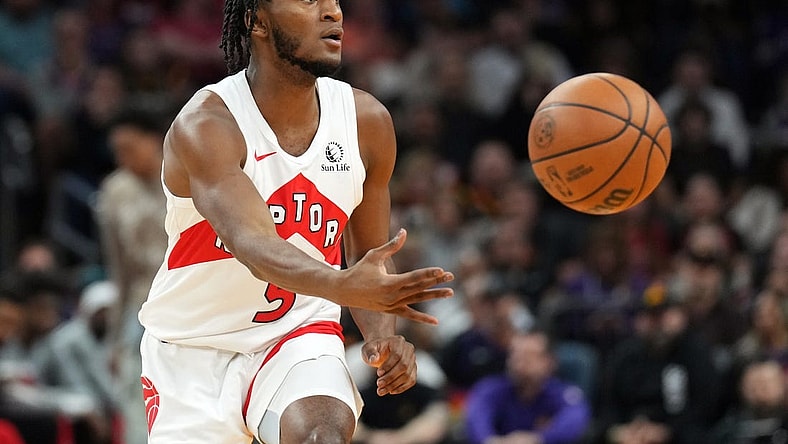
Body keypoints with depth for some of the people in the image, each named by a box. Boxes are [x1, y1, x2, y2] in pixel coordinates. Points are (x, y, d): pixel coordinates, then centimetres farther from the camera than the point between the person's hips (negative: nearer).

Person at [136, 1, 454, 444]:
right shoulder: (203, 126, -22)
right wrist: (342, 286, -56)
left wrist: (383, 336, -13)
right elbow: (252, 244, -38)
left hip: (299, 334, 2)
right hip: (195, 346, -2)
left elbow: (368, 258, 7)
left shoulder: (367, 120, -6)